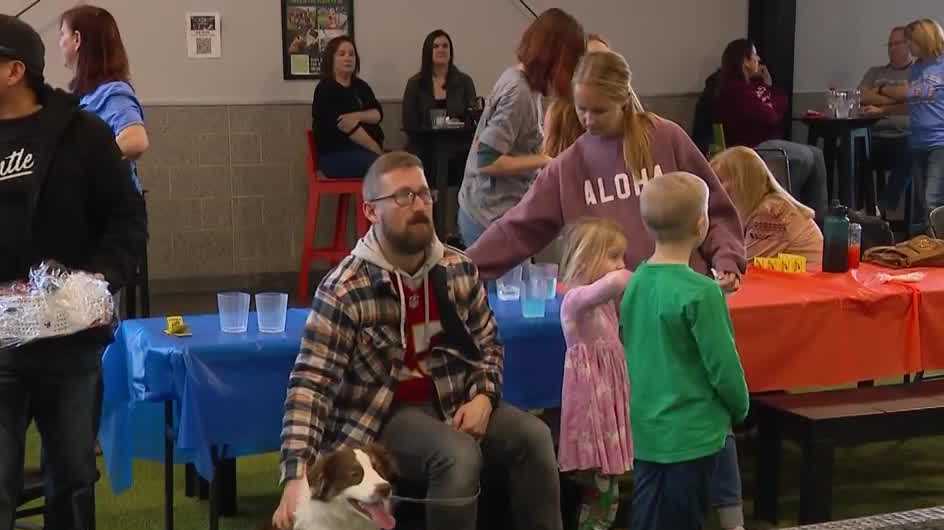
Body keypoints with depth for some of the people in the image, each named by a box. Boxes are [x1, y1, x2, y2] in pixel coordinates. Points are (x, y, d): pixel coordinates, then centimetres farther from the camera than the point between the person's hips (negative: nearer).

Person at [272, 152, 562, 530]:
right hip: (384, 414, -5)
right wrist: (297, 475, -32)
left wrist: (483, 397, -9)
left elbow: (488, 343, 13)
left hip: (453, 400, 5)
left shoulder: (459, 269, 1)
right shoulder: (344, 291, -17)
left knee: (533, 436, -18)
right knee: (459, 456, -31)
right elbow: (311, 384, -21)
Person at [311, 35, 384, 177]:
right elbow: (348, 127, -12)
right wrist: (378, 151, -13)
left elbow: (378, 114, 7)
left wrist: (357, 116, -16)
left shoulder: (361, 86, 22)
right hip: (337, 155, -7)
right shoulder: (326, 90, -2)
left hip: (366, 152, 7)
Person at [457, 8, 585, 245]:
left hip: (495, 210, 9)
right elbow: (487, 160, -23)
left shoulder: (521, 78, 5)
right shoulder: (518, 92, -21)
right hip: (493, 217, -9)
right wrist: (546, 160, -16)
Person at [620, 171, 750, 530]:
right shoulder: (700, 292, -20)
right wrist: (740, 408, 2)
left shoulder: (636, 282, 1)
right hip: (690, 434, -7)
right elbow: (723, 366, -15)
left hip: (645, 430, 7)